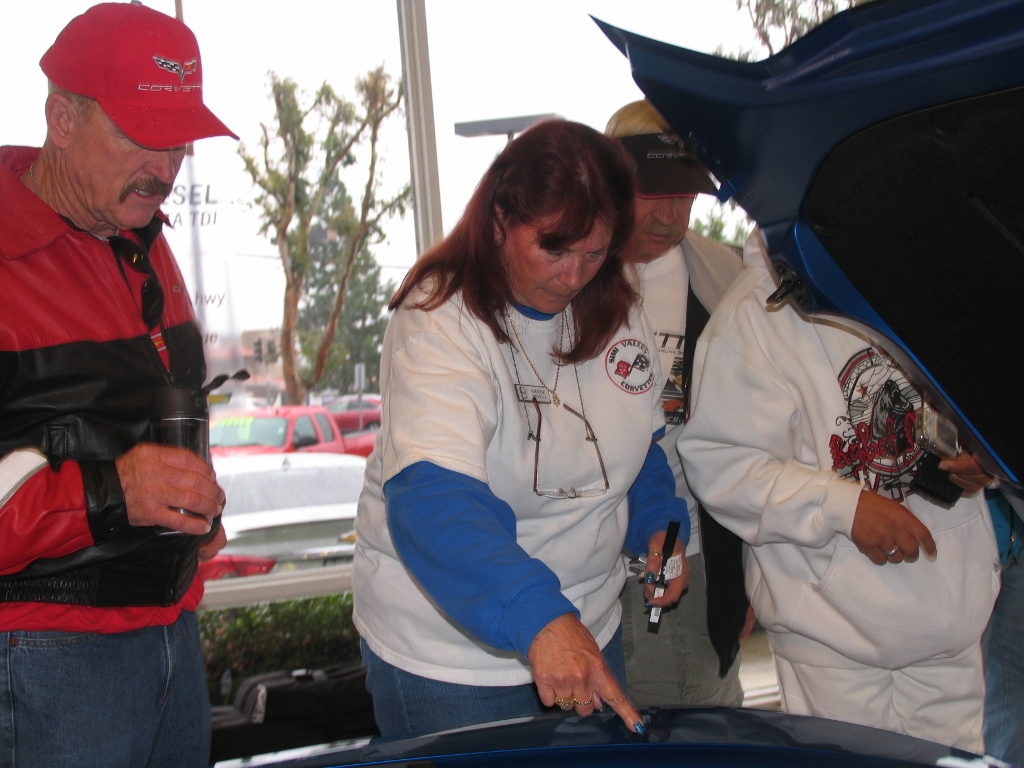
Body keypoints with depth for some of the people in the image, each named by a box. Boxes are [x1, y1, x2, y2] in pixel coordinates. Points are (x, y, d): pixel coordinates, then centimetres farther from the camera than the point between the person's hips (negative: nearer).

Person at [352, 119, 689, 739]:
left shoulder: (618, 313, -1)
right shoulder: (439, 323, -22)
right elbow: (431, 500, -36)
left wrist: (659, 524, -3)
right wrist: (539, 618, -47)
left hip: (589, 630, 6)